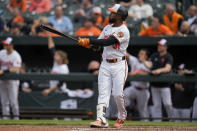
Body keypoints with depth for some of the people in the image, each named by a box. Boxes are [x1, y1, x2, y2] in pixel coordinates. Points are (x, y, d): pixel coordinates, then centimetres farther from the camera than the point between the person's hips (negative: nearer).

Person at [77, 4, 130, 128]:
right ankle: (101, 119, -13)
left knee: (118, 93, -8)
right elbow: (99, 42, 13)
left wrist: (89, 41, -23)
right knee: (103, 93, -5)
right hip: (105, 64, 6)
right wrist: (88, 44, -9)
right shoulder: (107, 28, 14)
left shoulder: (123, 31, -12)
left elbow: (108, 42, -22)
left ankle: (122, 117, 15)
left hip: (119, 65, -6)